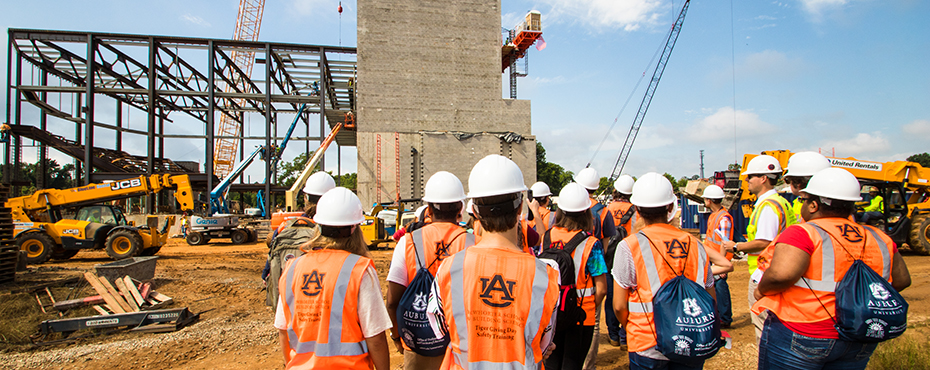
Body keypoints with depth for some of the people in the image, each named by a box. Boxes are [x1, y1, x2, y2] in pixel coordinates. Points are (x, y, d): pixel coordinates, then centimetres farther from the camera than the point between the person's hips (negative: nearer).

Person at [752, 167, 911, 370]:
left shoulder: (803, 233, -16)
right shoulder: (879, 239, 6)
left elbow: (781, 274, -30)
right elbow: (901, 280, 17)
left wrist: (762, 290, -11)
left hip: (800, 335, -6)